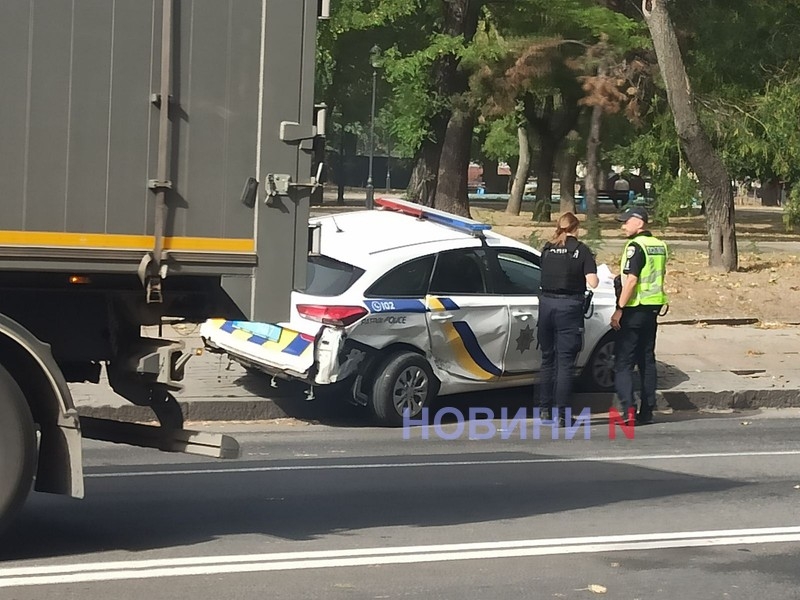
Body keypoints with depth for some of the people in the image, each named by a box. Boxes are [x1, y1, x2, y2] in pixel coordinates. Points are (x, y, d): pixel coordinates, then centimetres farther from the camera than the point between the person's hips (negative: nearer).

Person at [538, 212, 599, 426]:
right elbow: (592, 282, -9)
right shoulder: (582, 250, -3)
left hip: (546, 303, 4)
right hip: (569, 306, -4)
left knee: (547, 359, 15)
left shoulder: (547, 249, 7)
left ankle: (545, 409, 20)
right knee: (565, 362, -2)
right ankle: (562, 413, -4)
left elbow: (543, 275, 9)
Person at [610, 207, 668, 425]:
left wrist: (619, 309, -20)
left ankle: (628, 409, -13)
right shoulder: (660, 246, 12)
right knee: (647, 360, 12)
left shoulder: (635, 246, -15)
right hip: (653, 309, 8)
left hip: (634, 309, -8)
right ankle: (647, 411, 12)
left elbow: (631, 279, -22)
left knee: (623, 362, -4)